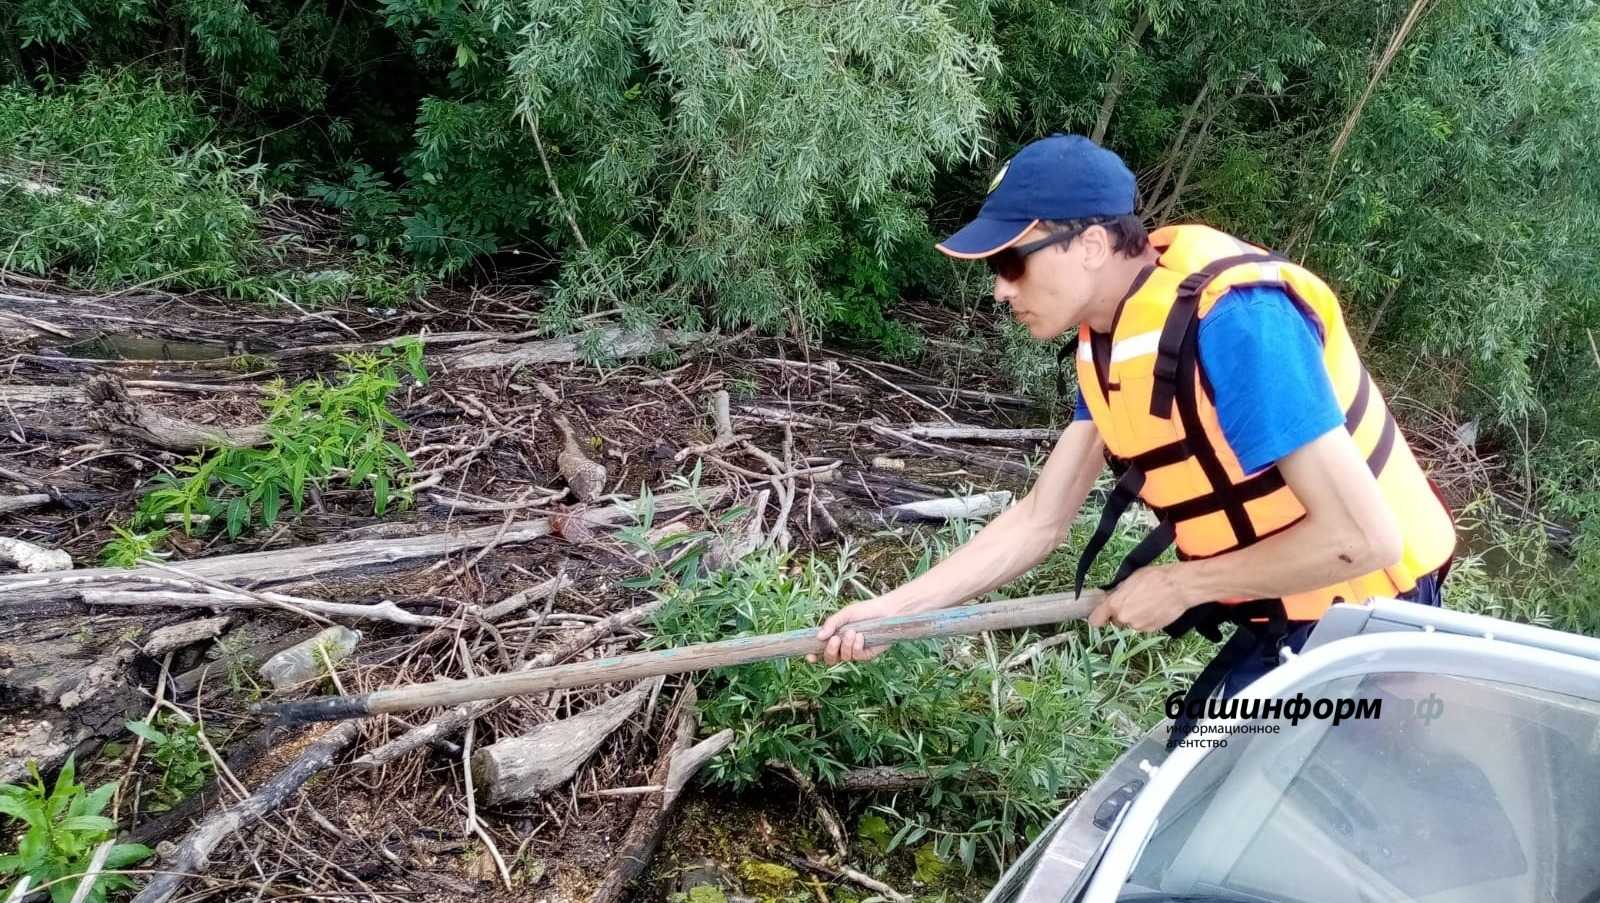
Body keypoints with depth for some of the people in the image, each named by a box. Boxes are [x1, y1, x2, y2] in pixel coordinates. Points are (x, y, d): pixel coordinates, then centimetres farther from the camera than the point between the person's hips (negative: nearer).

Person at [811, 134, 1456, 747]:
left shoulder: (1234, 321, -30)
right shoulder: (1106, 341, -2)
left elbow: (1361, 537, -30)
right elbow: (1039, 521, 2)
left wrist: (1179, 585, -19)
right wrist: (892, 608, -4)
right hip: (1279, 621, 8)